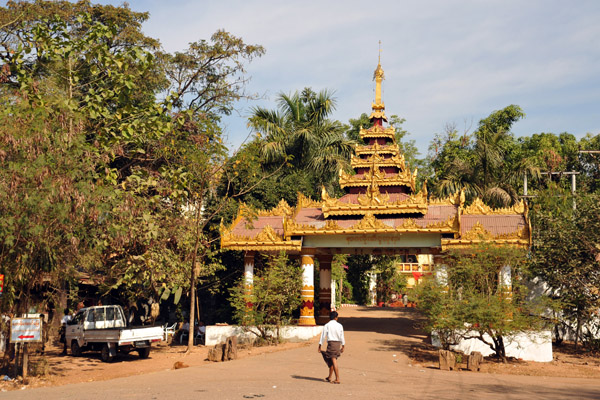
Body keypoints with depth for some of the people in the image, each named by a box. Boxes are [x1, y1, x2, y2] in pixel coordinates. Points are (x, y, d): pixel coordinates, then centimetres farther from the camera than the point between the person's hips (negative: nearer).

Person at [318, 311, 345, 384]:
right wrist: (343, 346, 14)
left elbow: (323, 336, -3)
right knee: (331, 361, 16)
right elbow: (342, 337, 6)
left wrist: (319, 346, 2)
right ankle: (329, 377, 26)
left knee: (334, 361, -6)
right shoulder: (339, 325, 4)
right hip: (338, 343, 4)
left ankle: (337, 379, -10)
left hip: (331, 343, -4)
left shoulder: (327, 325, -3)